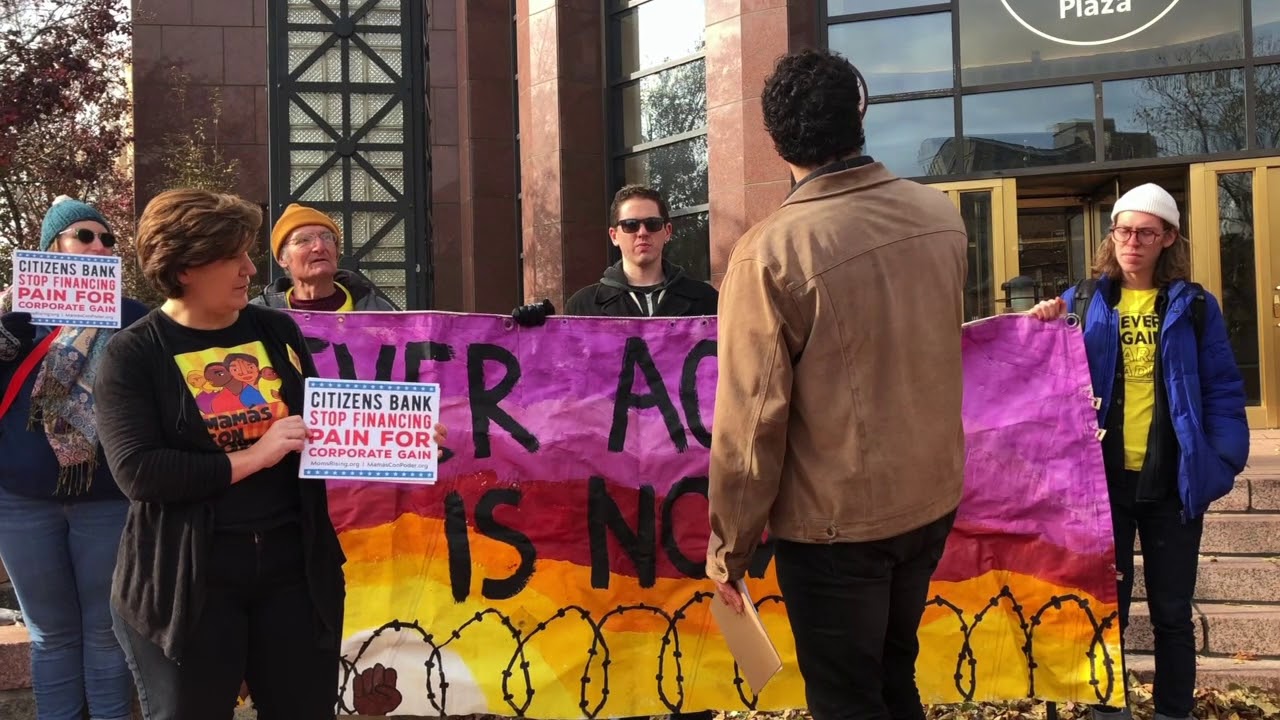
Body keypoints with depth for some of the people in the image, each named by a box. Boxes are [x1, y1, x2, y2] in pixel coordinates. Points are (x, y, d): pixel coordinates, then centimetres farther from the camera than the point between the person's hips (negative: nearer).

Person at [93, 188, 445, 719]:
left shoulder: (277, 330, 8)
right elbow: (138, 472, -18)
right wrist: (252, 457, -18)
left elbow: (318, 426, 17)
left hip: (293, 563, 4)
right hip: (187, 578, -4)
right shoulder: (133, 355, -7)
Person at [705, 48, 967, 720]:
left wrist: (729, 548, -7)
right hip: (933, 496, 6)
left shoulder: (769, 253, -21)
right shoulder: (940, 216, -3)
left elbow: (750, 421, -18)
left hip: (835, 521, -6)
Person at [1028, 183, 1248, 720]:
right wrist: (1042, 328, -12)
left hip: (1172, 481, -1)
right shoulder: (1083, 302, 4)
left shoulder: (1193, 306, 1)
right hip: (1102, 477, 1)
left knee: (1172, 610, 10)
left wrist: (1221, 462, -11)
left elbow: (1222, 391, 0)